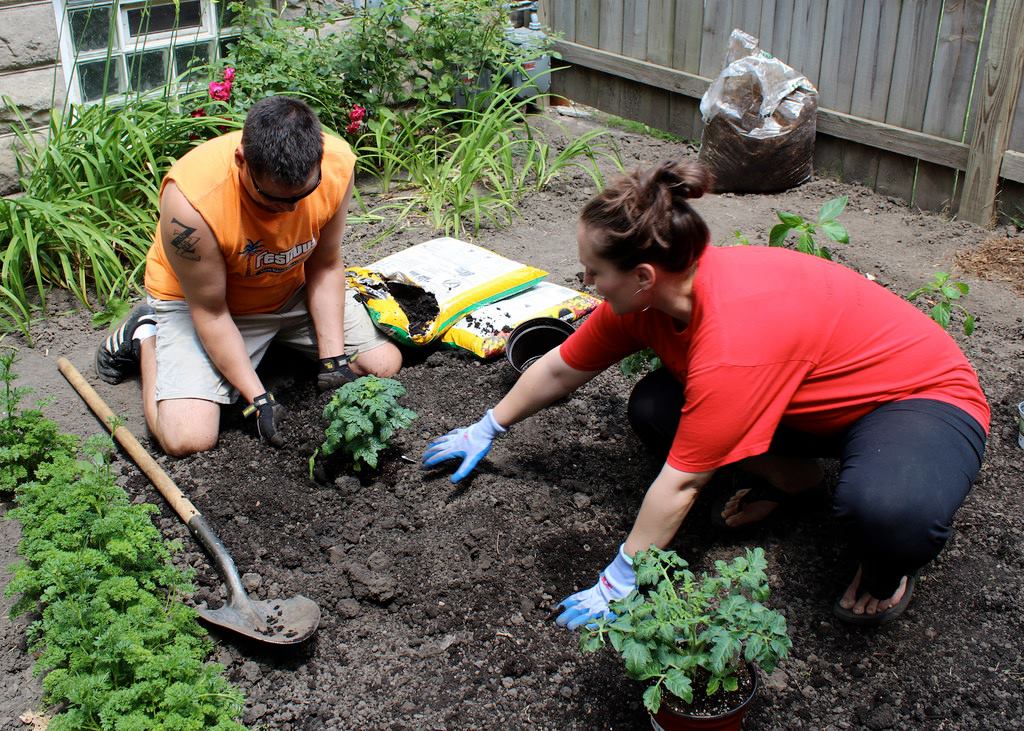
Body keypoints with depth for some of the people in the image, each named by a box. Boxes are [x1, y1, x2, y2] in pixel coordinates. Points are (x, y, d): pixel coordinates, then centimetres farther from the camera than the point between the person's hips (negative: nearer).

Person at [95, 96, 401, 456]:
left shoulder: (337, 164, -26)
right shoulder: (191, 199, -38)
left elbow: (325, 267, -10)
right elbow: (209, 311, -24)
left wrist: (334, 360, -15)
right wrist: (257, 397, -24)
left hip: (292, 290, 5)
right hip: (199, 296, -4)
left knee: (385, 364, 2)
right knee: (186, 437, -21)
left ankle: (274, 340, 22)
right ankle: (145, 337, 9)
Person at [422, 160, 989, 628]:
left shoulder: (733, 344, -38)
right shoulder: (646, 295, -13)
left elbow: (680, 483, -31)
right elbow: (559, 370, 2)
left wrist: (618, 583, -22)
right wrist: (487, 430, 13)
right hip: (815, 401, 8)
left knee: (885, 511, -41)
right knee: (653, 408, -9)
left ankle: (889, 563, -4)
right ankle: (791, 475, 9)